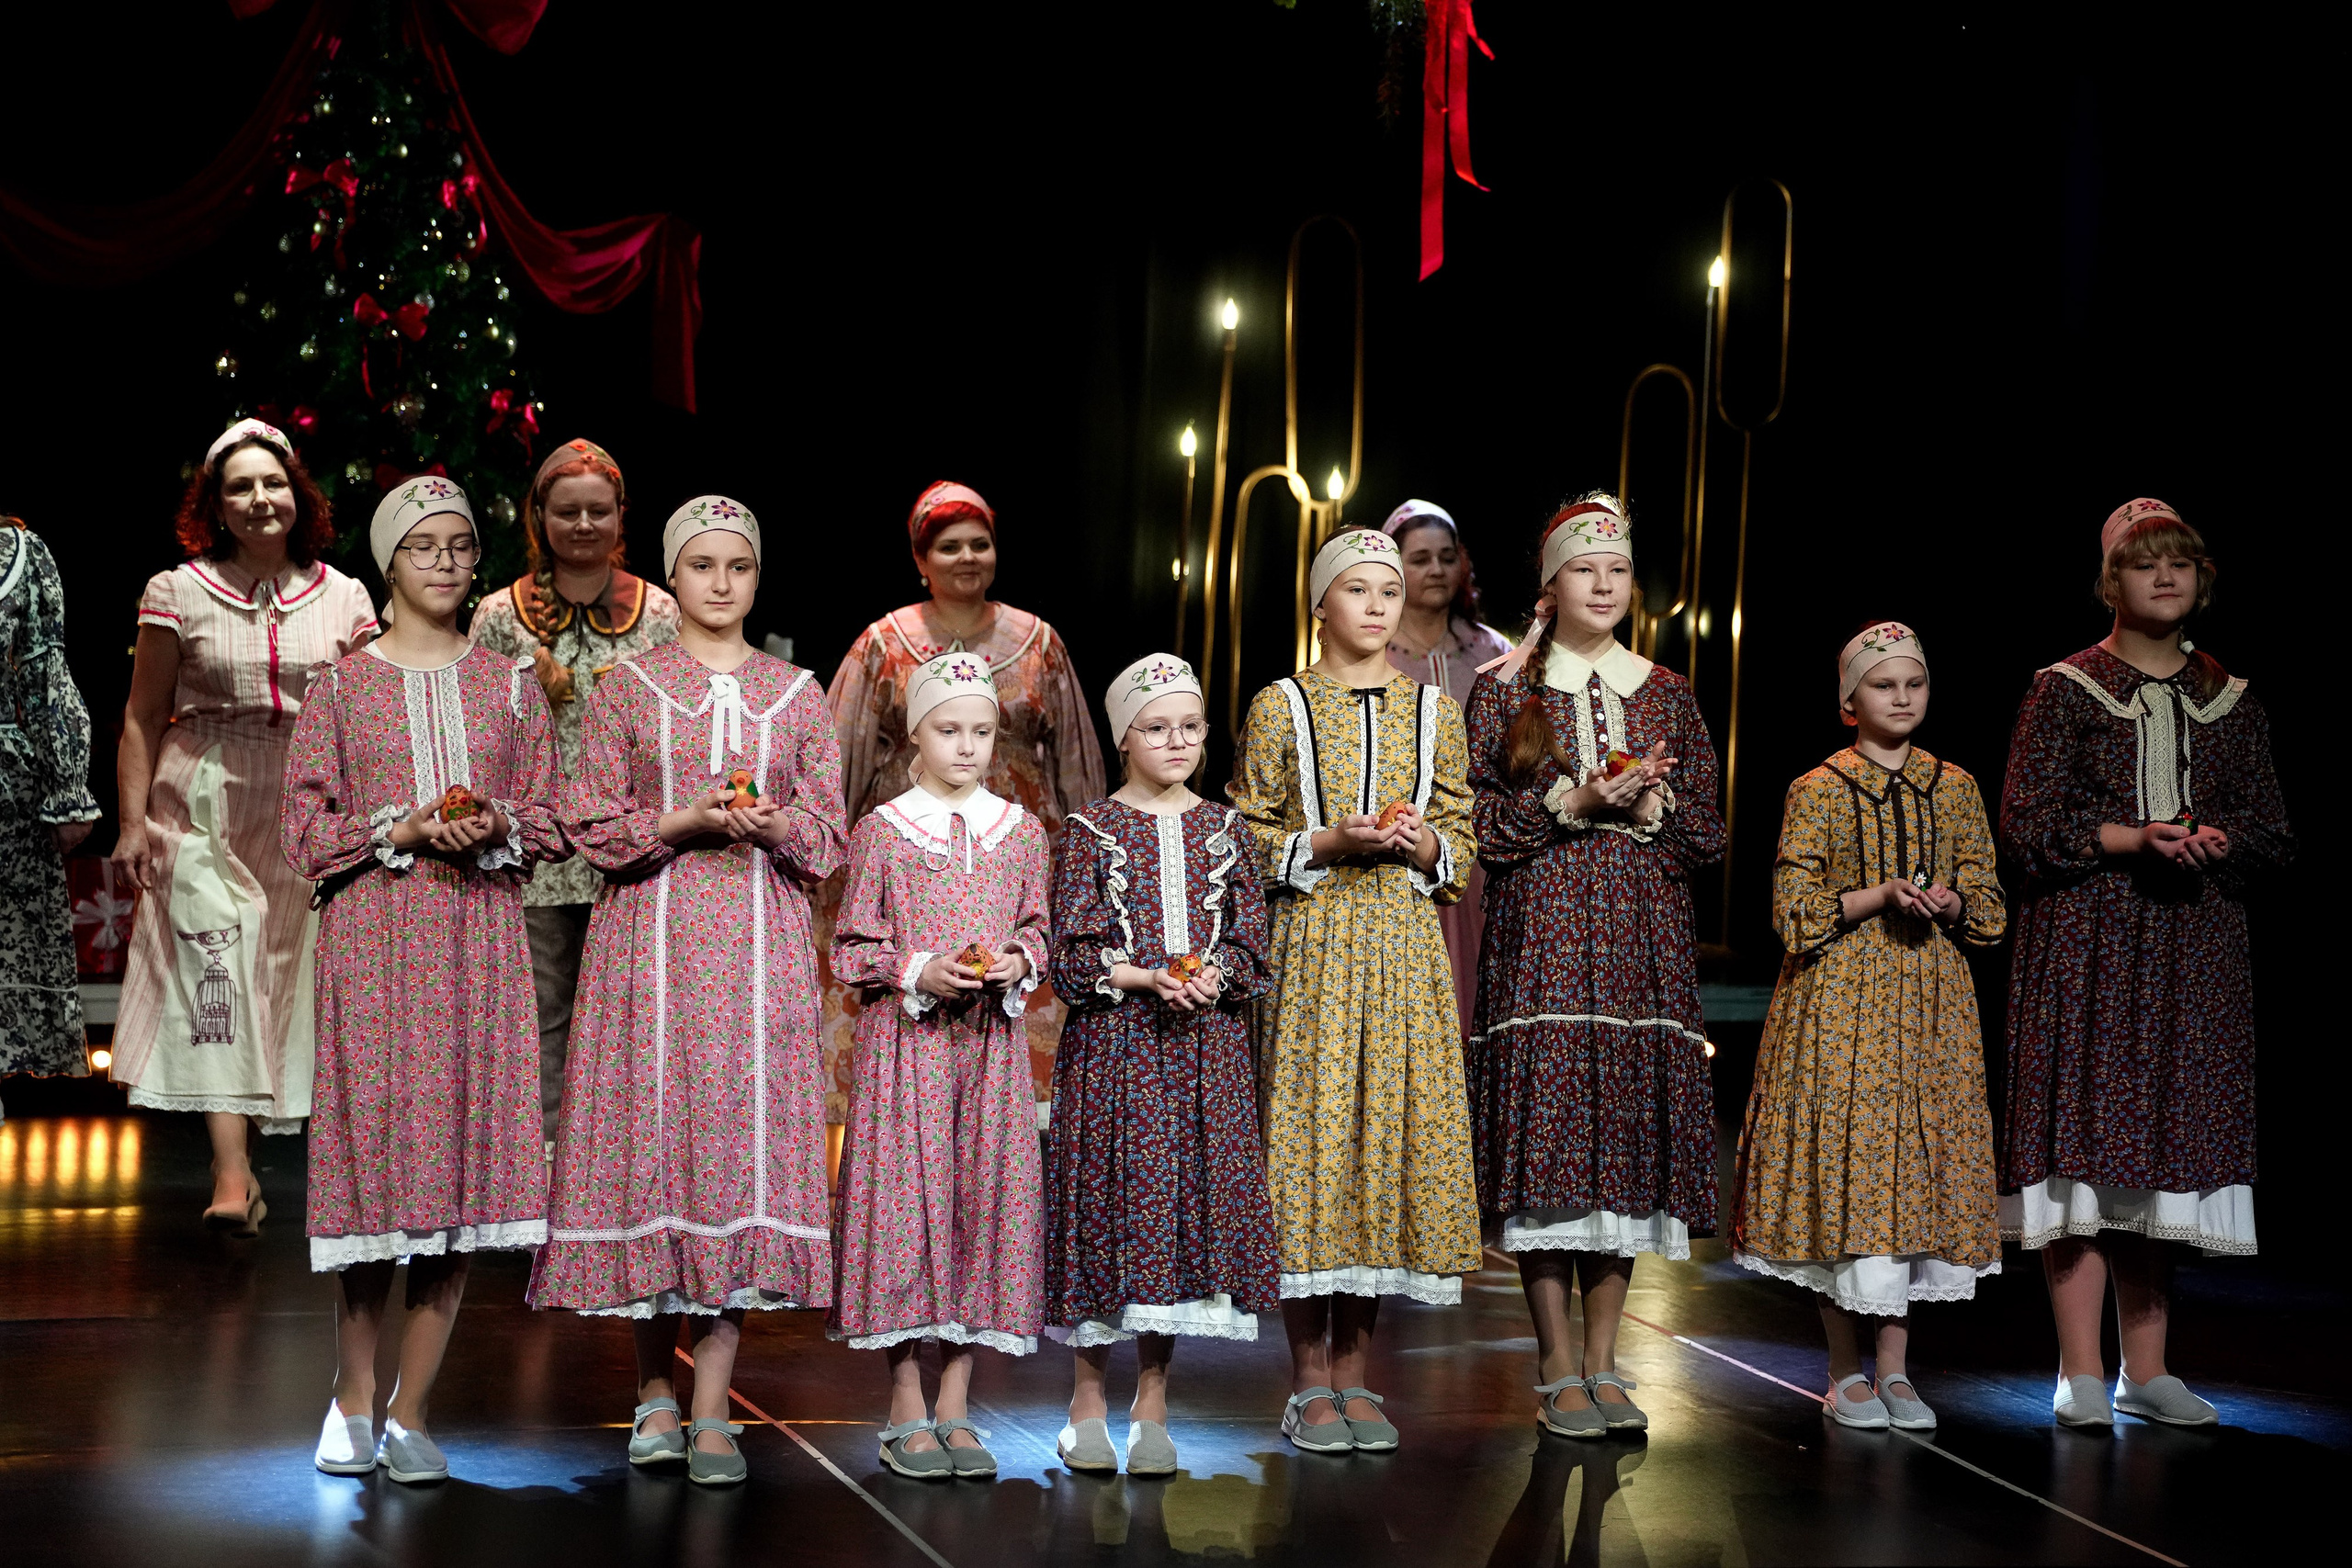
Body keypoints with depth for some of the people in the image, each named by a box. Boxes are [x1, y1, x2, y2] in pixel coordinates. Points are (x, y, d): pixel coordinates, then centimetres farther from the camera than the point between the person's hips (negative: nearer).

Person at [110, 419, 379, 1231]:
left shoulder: (343, 598, 6)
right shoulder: (177, 593, 2)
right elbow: (143, 718, 4)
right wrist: (133, 820, -2)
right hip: (206, 810, -2)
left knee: (303, 977, 6)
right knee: (215, 972, -13)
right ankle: (232, 1171, -18)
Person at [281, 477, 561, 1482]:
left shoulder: (509, 684, 11)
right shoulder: (341, 685, 6)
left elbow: (547, 824, 11)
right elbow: (307, 833, 2)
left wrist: (495, 831, -9)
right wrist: (403, 831, -12)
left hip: (480, 946, 2)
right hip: (371, 944, -2)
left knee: (463, 1163, -2)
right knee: (375, 1147, -3)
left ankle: (410, 1414, 8)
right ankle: (351, 1405, 14)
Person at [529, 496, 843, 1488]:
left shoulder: (796, 694, 11)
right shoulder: (628, 688, 6)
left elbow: (827, 836, 10)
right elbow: (591, 826, 2)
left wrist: (773, 825, -11)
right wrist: (688, 821, -13)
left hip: (759, 947, 1)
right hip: (650, 940, -1)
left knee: (744, 1137, -4)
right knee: (650, 1132, -3)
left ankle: (712, 1407, 0)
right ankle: (654, 1393, 13)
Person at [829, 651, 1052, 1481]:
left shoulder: (1022, 832, 9)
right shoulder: (882, 831, 0)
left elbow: (1037, 930, 15)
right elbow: (852, 949, 1)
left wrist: (1019, 963, -6)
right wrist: (919, 974, -14)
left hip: (992, 1040, 3)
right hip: (904, 1039, -3)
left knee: (984, 1197, 2)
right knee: (906, 1200, -4)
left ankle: (956, 1408, 11)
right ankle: (906, 1409, 6)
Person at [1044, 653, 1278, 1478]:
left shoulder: (1223, 829, 10)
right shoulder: (1092, 830, 1)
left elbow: (1252, 944, 8)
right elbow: (1072, 953, -3)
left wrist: (1212, 974, -12)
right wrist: (1148, 977, -16)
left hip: (1207, 1046, 3)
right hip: (1113, 1042, -3)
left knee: (1192, 1201, 1)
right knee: (1110, 1193, -3)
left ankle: (1152, 1407, 11)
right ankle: (1088, 1402, 10)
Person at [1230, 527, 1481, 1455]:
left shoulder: (1434, 710, 11)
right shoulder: (1281, 707, 2)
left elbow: (1463, 843, 13)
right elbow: (1248, 843, 2)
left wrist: (1425, 844, -8)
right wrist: (1329, 843, -13)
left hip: (1407, 946, 3)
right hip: (1312, 945, -3)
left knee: (1392, 1131, 1)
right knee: (1309, 1133, -5)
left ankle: (1354, 1373, 11)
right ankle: (1309, 1383, 4)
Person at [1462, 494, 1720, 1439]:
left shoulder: (1666, 693, 13)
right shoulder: (1505, 688, 5)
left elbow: (1705, 832, 12)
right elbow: (1476, 823, -2)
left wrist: (1647, 808, -7)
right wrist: (1572, 804, -12)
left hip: (1643, 939, 3)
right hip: (1541, 936, -3)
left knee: (1629, 1142, 2)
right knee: (1547, 1143, -7)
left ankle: (1605, 1365, 10)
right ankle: (1558, 1372, 1)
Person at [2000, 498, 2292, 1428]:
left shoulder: (2232, 702, 13)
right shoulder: (2064, 690, 2)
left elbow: (2274, 834, 12)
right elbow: (2026, 824, -4)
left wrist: (2219, 842, -10)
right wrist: (2131, 838, -17)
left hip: (2197, 949, 4)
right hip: (2086, 942, -4)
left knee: (2168, 1144, 4)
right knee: (2084, 1141, -8)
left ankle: (2146, 1370, 12)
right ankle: (2080, 1373, -4)